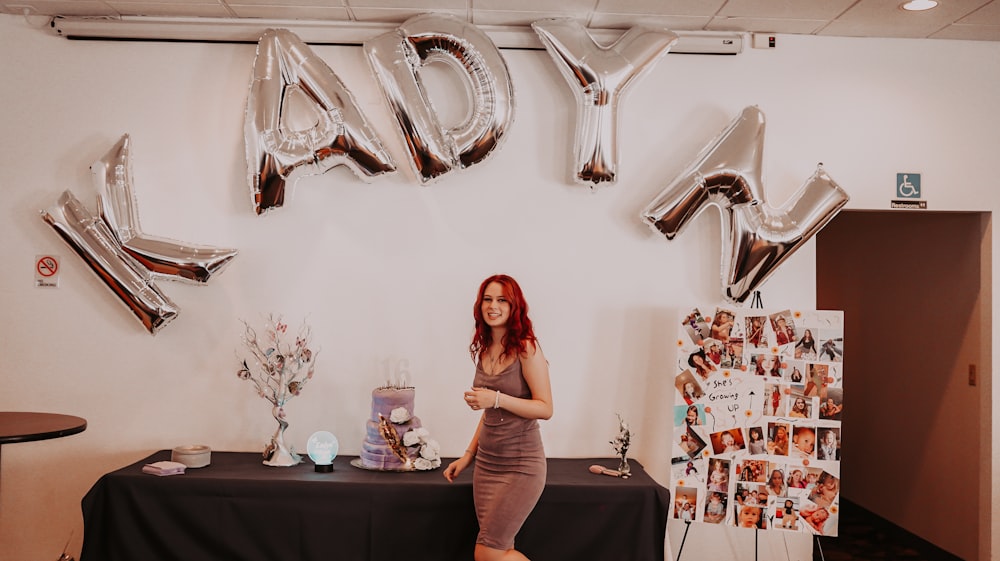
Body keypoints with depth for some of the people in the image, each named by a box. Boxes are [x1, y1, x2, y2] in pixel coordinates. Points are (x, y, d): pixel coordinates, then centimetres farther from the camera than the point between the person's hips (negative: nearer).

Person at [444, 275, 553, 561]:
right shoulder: (484, 350, 9)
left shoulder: (526, 349, -12)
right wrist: (468, 455, 15)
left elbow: (545, 408, -14)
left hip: (520, 465, -7)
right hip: (486, 463, 7)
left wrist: (497, 398, -24)